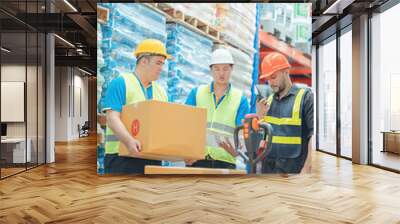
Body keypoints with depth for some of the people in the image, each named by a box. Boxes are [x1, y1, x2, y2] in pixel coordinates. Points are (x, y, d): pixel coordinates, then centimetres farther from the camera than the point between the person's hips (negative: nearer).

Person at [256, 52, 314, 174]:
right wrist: (260, 115, -3)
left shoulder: (305, 96, -5)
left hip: (294, 168, -5)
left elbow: (314, 134, -10)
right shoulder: (268, 100, 11)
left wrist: (306, 168, -13)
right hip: (268, 167, 5)